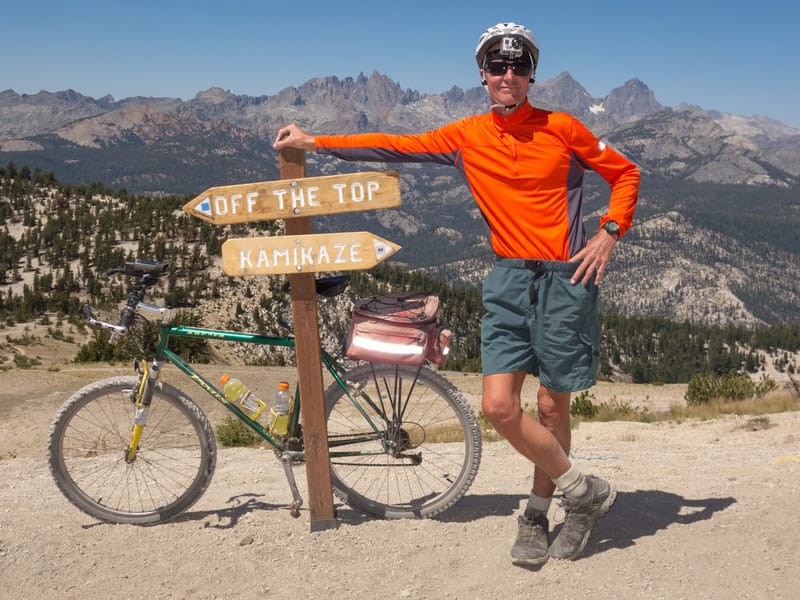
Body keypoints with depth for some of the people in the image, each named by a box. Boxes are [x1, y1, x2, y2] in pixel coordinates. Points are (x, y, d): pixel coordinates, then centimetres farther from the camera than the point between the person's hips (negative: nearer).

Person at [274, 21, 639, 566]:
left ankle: (537, 514, 23)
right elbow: (396, 147, 8)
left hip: (566, 279, -2)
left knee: (552, 405, 2)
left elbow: (625, 174, 6)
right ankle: (585, 491, 12)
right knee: (499, 406, -7)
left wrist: (609, 234, -7)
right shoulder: (467, 137, 5)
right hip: (509, 280, 3)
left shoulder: (561, 128, -2)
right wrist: (314, 142, 8)